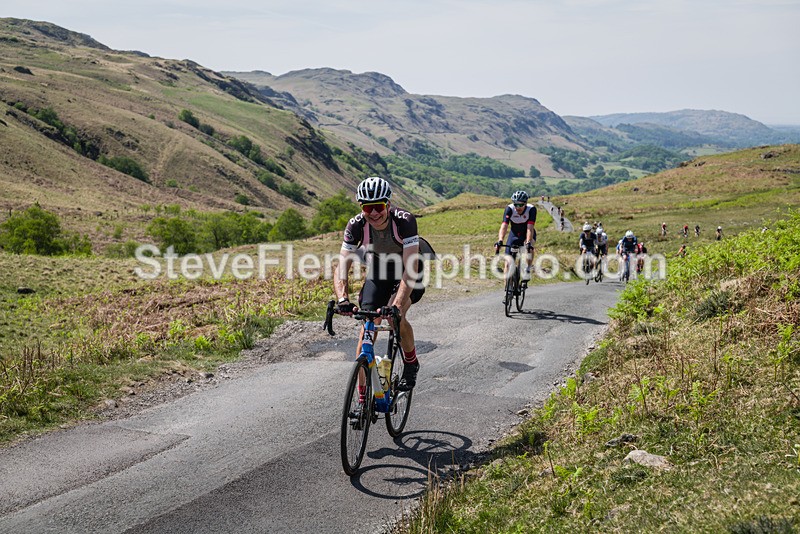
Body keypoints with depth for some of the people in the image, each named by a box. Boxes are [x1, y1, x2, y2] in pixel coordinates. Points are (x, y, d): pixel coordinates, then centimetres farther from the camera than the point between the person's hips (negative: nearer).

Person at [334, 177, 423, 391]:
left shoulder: (404, 221, -33)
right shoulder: (356, 225, -24)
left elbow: (411, 269, -40)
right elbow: (342, 267, -28)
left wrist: (397, 304, -53)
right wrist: (342, 299, -47)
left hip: (406, 274, -3)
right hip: (377, 273, 3)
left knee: (397, 317, -29)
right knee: (367, 327, -10)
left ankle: (411, 364, 2)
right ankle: (362, 396, 0)